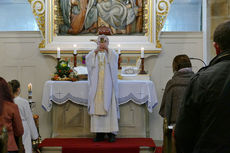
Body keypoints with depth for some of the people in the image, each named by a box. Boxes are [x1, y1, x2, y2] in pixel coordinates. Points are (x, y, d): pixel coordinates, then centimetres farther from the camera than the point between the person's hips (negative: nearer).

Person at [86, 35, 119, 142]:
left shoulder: (111, 54, 12)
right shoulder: (94, 54, 16)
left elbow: (115, 57, -9)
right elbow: (87, 59, -3)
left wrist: (107, 50, -16)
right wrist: (95, 51, -14)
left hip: (108, 85, -1)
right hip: (97, 85, 2)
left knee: (110, 107, -7)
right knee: (97, 107, -3)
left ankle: (112, 132, -6)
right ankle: (100, 133, 1)